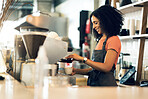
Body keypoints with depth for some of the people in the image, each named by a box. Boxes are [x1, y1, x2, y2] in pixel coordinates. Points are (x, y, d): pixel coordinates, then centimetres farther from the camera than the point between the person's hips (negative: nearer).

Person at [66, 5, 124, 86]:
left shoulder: (113, 40, -8)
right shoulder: (101, 40, 15)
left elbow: (106, 67, -18)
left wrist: (83, 59, -16)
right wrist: (77, 71, 5)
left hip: (106, 83, -7)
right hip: (93, 82, 7)